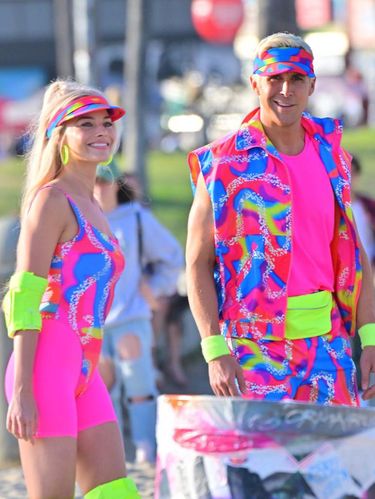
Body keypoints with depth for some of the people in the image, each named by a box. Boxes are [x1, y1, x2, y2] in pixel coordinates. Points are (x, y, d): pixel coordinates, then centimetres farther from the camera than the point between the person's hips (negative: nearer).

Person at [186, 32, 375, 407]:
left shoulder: (330, 155, 9)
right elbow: (197, 264, -5)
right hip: (256, 345, -4)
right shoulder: (223, 164, -5)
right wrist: (215, 351, -14)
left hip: (328, 340, 4)